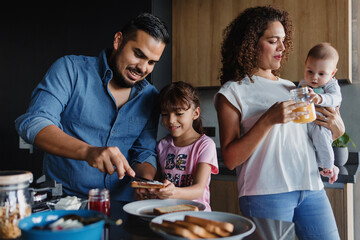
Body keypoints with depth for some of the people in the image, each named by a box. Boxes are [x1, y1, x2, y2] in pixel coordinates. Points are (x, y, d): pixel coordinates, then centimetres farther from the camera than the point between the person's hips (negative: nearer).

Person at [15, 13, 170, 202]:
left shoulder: (150, 96, 7)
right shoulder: (71, 69, -5)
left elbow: (144, 153, 11)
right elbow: (32, 123, -16)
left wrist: (147, 182, -12)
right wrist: (88, 151, -32)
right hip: (63, 199, -3)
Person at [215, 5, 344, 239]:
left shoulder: (291, 87, 17)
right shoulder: (233, 92, -1)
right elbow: (230, 159, -10)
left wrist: (336, 126, 3)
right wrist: (268, 120, -19)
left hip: (312, 188, 6)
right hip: (266, 193, -5)